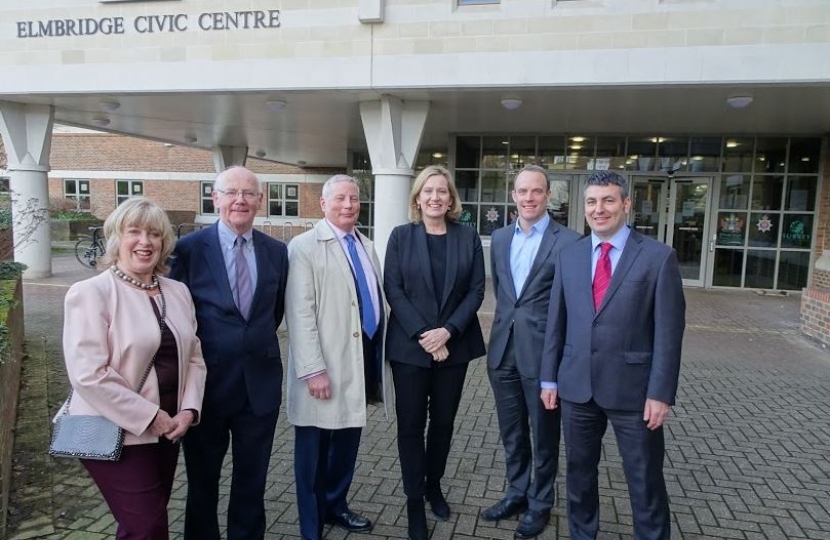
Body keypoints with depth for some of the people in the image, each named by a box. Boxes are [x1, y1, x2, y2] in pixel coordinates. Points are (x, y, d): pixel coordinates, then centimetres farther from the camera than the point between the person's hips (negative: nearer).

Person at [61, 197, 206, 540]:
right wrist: (149, 416, -17)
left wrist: (188, 410, -5)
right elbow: (88, 375, -19)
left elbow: (193, 357, 9)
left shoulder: (178, 292, 7)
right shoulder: (91, 292, -12)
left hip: (166, 430, 6)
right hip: (118, 434, -6)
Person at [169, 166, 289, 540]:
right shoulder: (189, 248, -8)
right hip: (207, 381, -2)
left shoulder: (277, 251, 1)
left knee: (252, 481, 16)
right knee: (202, 480, 18)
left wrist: (258, 344, 9)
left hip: (260, 381, 2)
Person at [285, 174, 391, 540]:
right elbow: (300, 314, -16)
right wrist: (313, 370, -21)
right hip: (327, 366, -6)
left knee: (348, 441, 19)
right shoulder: (305, 247, -9)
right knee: (315, 450, 7)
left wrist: (379, 358, 13)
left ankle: (336, 505, 40)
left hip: (362, 358, 7)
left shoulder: (367, 247, 13)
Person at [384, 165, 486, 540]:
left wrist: (448, 331, -13)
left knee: (443, 421, 12)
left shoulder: (468, 237, 4)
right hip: (410, 345, -1)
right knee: (411, 424, 4)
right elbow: (393, 290, -6)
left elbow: (476, 290, -1)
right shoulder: (401, 236, 1)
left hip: (454, 345, 2)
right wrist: (422, 334, -15)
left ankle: (434, 486, 34)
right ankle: (414, 501, 19)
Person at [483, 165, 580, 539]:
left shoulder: (568, 242, -11)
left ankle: (540, 502, 31)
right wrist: (508, 321, 13)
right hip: (503, 349, 5)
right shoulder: (499, 238, 8)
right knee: (511, 432, 19)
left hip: (543, 351, -5)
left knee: (544, 435, 12)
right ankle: (516, 493, 38)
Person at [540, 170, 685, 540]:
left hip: (632, 387, -3)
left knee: (645, 480, 10)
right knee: (579, 471, 18)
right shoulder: (568, 256, 5)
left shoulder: (658, 256, -6)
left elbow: (668, 330, -8)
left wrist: (661, 393, -12)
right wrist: (549, 378, 7)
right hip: (576, 385, 4)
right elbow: (556, 322, 7)